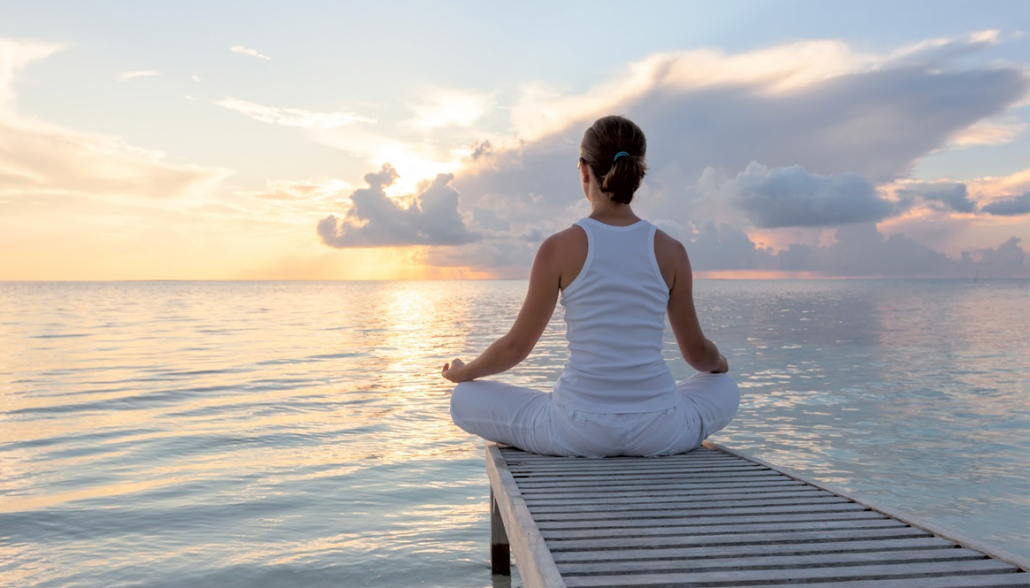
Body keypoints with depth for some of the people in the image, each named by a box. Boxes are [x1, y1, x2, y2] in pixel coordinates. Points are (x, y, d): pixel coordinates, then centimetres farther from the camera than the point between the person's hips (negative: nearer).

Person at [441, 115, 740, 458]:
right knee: (726, 390, 35)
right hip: (658, 433, 3)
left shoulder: (559, 248, -7)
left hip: (578, 432, -3)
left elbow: (516, 346, 0)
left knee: (464, 400, 20)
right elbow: (697, 351, 9)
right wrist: (720, 363, 34)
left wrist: (461, 372, 20)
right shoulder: (670, 250, -1)